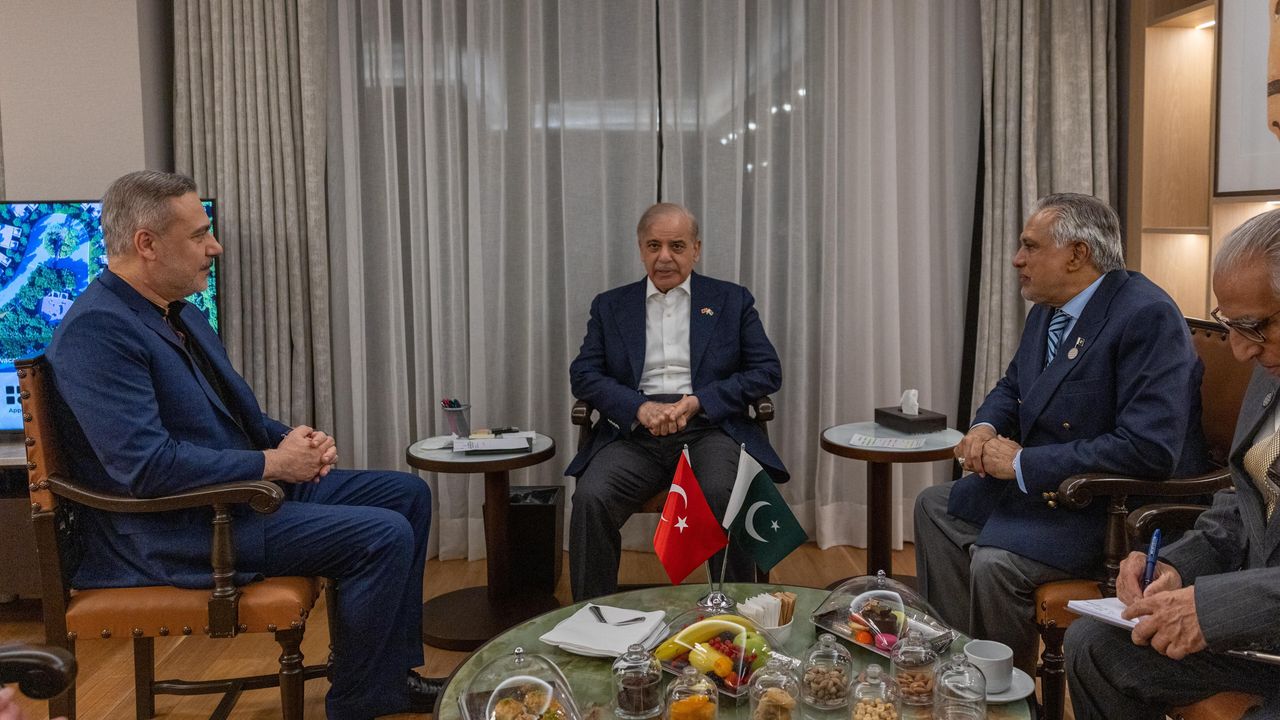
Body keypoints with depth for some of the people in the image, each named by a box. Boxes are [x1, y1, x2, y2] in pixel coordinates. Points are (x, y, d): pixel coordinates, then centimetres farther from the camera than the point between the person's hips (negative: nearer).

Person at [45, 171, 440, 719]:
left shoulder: (182, 313, 12)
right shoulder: (97, 331, -19)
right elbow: (147, 466, -28)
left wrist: (292, 439, 1)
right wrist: (272, 462, -19)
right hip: (177, 530, -10)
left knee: (408, 494, 7)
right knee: (384, 535, -21)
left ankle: (393, 673, 15)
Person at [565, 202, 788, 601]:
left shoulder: (732, 300, 14)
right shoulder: (610, 306, 17)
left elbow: (768, 372, 7)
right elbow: (583, 374, 8)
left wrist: (697, 401, -9)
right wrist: (640, 408, -11)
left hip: (709, 429, -1)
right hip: (636, 433, 1)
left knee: (725, 496, -33)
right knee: (589, 498, -28)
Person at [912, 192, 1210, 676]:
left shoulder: (1147, 317, -23)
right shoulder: (1046, 312, 7)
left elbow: (1149, 450, -30)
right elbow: (1011, 387, 23)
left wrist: (1023, 463, -24)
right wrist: (985, 427, -3)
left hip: (1124, 509, -10)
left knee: (996, 560, -27)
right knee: (935, 507, 12)